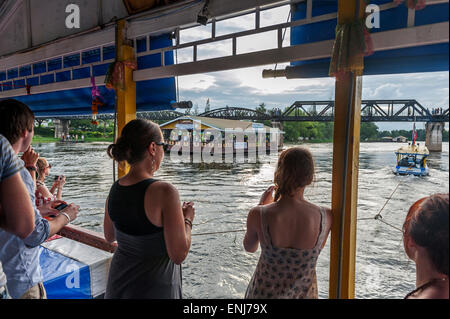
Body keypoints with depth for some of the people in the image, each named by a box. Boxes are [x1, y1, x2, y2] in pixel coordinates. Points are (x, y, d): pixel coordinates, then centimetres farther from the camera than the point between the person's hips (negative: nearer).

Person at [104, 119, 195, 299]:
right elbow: (179, 255, -23)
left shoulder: (114, 189, -6)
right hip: (153, 290, -6)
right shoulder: (164, 191, -27)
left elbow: (109, 236, 10)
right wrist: (187, 219, -8)